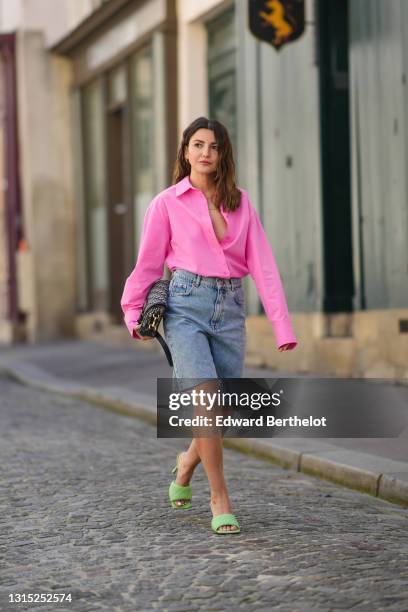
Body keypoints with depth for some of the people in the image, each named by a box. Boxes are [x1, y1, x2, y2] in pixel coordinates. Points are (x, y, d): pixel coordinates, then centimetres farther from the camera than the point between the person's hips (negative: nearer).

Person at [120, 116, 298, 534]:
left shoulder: (240, 202, 11)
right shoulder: (167, 203, 3)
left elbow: (262, 264, 5)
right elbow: (148, 263, 10)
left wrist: (282, 326, -1)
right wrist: (133, 313, 11)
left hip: (230, 308, 3)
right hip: (186, 304, -3)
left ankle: (188, 462, 37)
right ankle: (220, 500, -6)